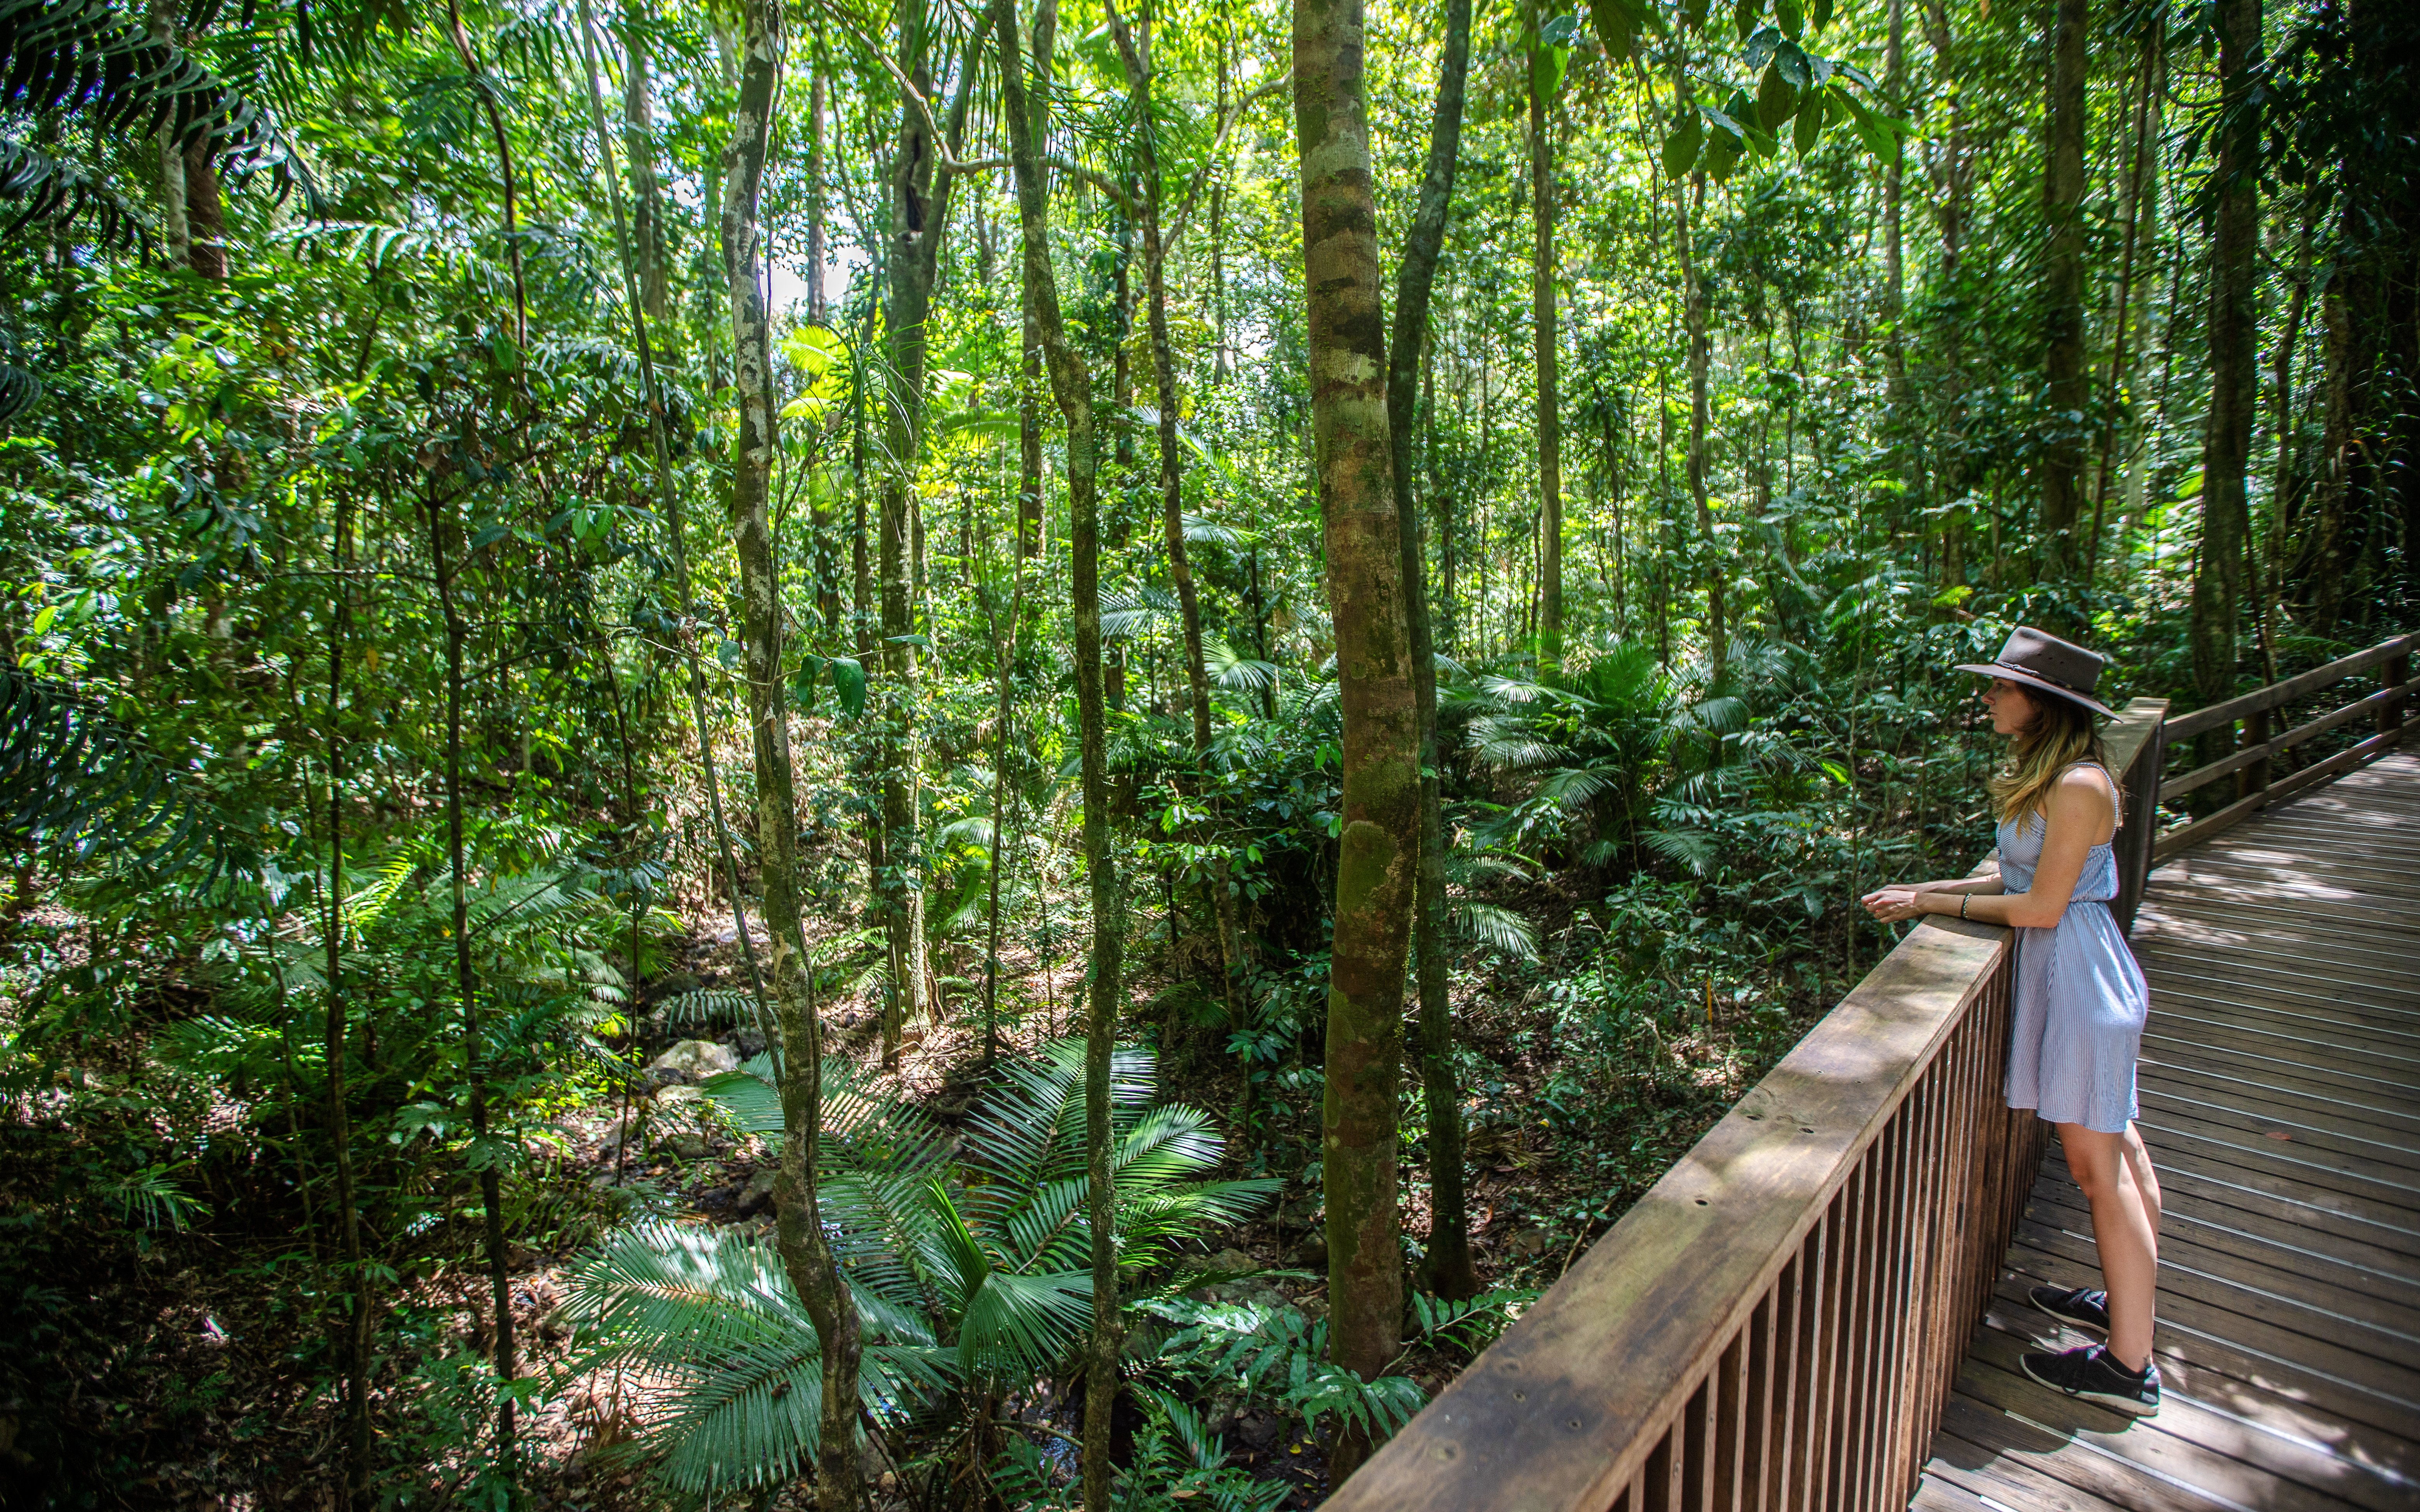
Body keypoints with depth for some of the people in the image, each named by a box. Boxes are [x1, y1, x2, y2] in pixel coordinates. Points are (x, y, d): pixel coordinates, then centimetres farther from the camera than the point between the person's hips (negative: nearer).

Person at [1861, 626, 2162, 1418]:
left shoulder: (2079, 787, -23)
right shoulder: (2044, 774, 7)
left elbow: (2041, 907, -21)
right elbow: (2024, 880, 11)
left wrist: (1936, 903, -13)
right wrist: (1925, 890, 4)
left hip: (2077, 973, -10)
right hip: (2075, 970, 10)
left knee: (2096, 1164, 0)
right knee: (2117, 1145, 21)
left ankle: (2129, 1366, 13)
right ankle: (2130, 1300, 37)